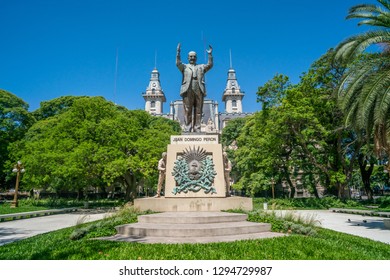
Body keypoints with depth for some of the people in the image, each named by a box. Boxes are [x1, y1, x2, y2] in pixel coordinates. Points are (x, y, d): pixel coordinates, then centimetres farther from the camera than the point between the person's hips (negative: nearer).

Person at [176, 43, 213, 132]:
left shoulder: (201, 67, 24)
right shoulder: (184, 66, 19)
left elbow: (209, 65, 8)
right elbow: (178, 63, 0)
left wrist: (210, 54, -3)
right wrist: (178, 52, -10)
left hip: (199, 91, 2)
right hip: (188, 91, -1)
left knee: (198, 112, -2)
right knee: (188, 111, -4)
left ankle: (197, 129, -1)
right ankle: (187, 129, -4)